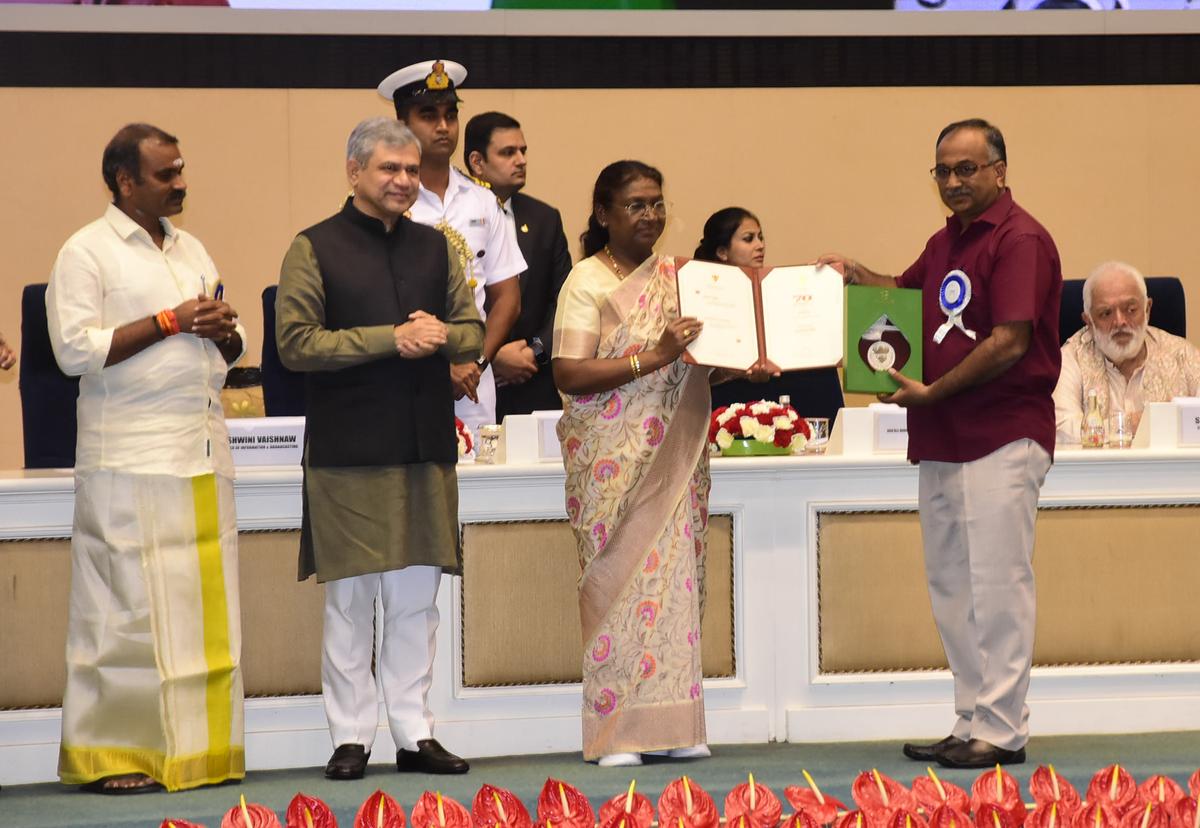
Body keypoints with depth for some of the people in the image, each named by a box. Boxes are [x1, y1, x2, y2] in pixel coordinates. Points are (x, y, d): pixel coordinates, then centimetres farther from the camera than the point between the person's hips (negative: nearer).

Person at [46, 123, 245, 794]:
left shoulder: (193, 249, 19)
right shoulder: (87, 252, -1)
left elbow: (233, 347, 23)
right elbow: (75, 348, -12)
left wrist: (222, 331, -1)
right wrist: (170, 321, -12)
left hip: (205, 455, 6)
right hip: (131, 461, -6)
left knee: (208, 607, 4)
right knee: (130, 611, -6)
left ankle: (200, 747, 9)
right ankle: (112, 755, -1)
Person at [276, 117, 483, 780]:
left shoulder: (435, 247, 14)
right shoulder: (314, 249, -1)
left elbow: (474, 333, 16)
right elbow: (295, 342, -10)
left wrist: (440, 335, -8)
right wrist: (392, 339, -15)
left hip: (427, 447, 4)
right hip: (348, 449, -4)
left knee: (416, 600, 7)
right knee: (350, 600, 1)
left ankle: (414, 733, 14)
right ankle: (351, 736, 8)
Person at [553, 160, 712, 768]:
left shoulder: (679, 277, 14)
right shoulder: (587, 281, -3)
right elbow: (568, 374, -13)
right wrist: (652, 357, -20)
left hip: (675, 457, 5)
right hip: (613, 460, -5)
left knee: (677, 575, 3)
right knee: (618, 579, -5)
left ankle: (673, 724, 8)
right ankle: (616, 732, 0)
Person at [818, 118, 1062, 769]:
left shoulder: (1019, 238, -11)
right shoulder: (946, 242, 17)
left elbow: (1009, 343, -19)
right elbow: (905, 293, 34)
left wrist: (932, 392, -14)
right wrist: (854, 274, 13)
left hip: (1001, 439, -9)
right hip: (941, 443, 9)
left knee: (995, 588, -6)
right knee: (952, 591, 11)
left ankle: (1001, 731, -1)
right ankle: (971, 726, 18)